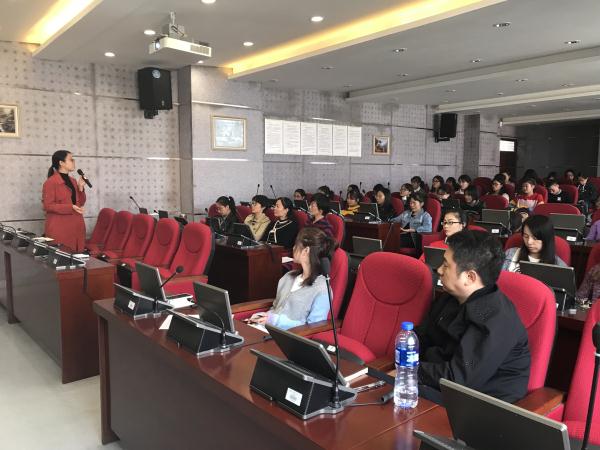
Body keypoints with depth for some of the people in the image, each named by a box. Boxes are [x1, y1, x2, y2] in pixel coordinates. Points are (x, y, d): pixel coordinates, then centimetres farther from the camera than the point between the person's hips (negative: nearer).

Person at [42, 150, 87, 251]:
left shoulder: (73, 181, 14)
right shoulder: (50, 182, -7)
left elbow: (80, 203, 16)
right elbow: (48, 206, -13)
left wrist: (80, 188, 1)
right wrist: (71, 208, -22)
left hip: (75, 227, 7)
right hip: (59, 229, -7)